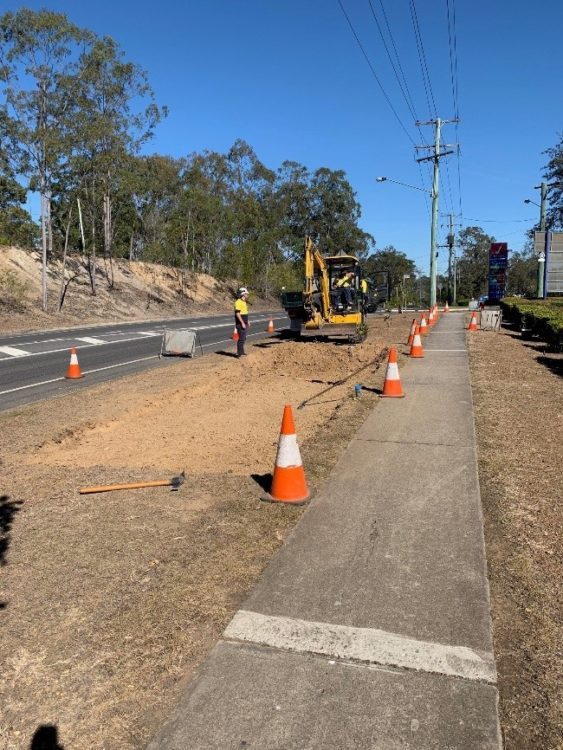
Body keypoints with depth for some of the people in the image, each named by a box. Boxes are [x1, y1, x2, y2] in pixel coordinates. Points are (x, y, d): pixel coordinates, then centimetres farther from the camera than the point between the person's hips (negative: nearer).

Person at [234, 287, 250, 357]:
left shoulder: (243, 302, 15)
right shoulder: (238, 302, -17)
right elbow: (237, 313, -22)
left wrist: (247, 322, 22)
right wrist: (242, 323, -24)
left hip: (244, 323, 10)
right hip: (240, 324, -10)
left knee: (243, 338, 15)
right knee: (241, 338, -8)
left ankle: (242, 352, 25)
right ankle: (239, 354, -4)